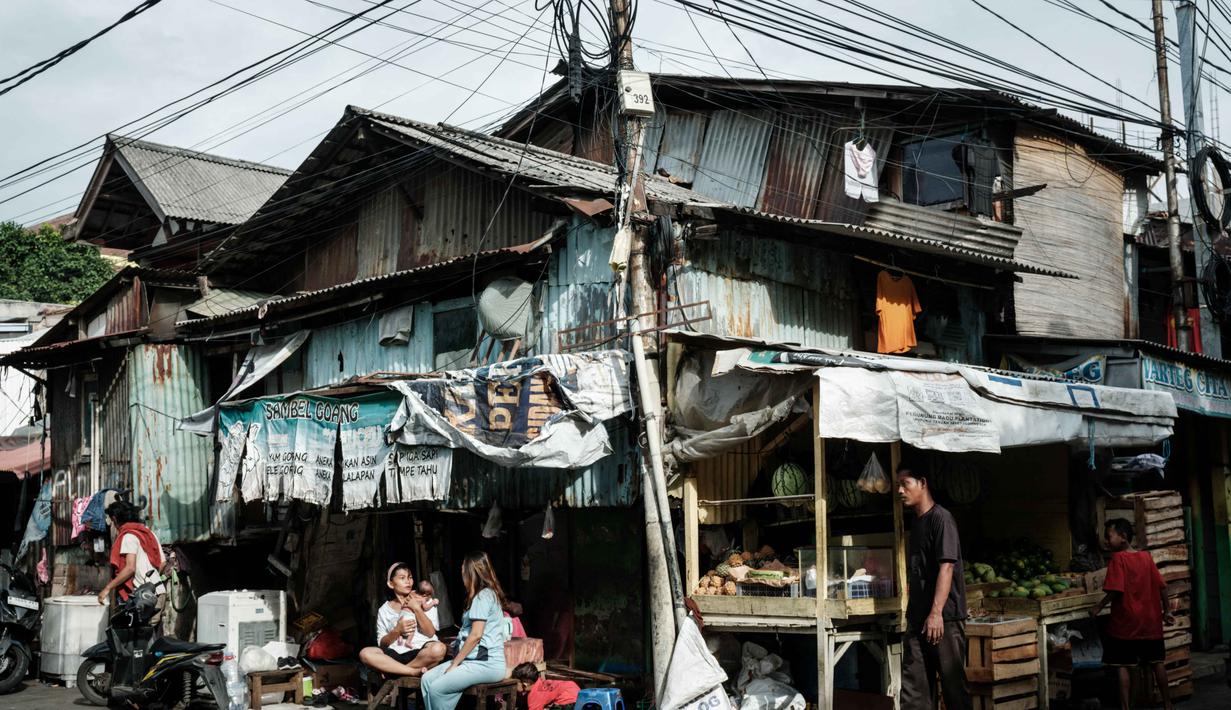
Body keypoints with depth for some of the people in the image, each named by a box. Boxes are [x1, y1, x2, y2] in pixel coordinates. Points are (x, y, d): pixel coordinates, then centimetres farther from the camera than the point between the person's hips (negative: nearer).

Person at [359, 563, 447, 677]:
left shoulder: (423, 601, 10)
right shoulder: (384, 610, 12)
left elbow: (430, 633, -2)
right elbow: (382, 644, 7)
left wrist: (416, 608, -8)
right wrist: (397, 630, -11)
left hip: (421, 651, -1)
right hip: (396, 653, 1)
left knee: (438, 648, -36)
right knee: (365, 653, -25)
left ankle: (394, 670, -16)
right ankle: (414, 671, -24)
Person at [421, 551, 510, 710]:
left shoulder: (483, 596, -10)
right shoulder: (487, 594, 23)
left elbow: (476, 635, -17)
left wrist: (454, 664, -12)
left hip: (487, 663, -10)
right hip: (475, 660, 10)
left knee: (437, 688, -22)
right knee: (427, 679, -3)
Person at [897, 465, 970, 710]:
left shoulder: (941, 518, -9)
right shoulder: (915, 523, 16)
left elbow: (947, 567, -17)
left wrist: (936, 612, -24)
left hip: (944, 617, -8)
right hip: (917, 617, 8)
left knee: (952, 680, -1)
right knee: (913, 683, 5)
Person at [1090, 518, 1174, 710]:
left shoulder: (1118, 558, -12)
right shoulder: (1146, 557, 5)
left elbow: (1116, 590, -19)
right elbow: (1162, 586, 6)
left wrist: (1099, 607, -8)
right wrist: (1166, 611, 15)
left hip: (1125, 622, -6)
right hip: (1150, 621, 6)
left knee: (1122, 666, 0)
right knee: (1157, 662, 15)